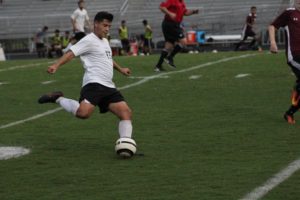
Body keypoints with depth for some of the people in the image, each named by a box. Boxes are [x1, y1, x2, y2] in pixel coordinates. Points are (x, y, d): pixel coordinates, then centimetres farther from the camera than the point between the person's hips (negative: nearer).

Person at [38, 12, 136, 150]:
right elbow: (71, 53, -13)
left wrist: (120, 69, 52)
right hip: (94, 84, -9)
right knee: (83, 112, -30)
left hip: (108, 87, 9)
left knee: (126, 112, -4)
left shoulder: (104, 41, 24)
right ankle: (58, 99, -6)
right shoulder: (89, 40, -4)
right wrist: (56, 66, -27)